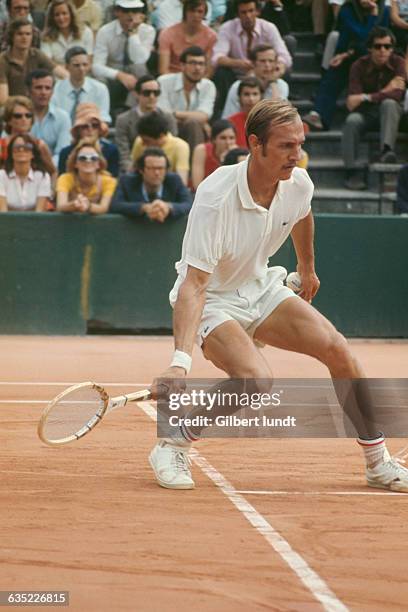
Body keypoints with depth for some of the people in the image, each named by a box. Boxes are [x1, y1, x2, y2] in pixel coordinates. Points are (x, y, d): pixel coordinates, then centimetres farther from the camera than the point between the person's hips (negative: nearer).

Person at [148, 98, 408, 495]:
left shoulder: (298, 184, -13)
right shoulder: (215, 198, -33)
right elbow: (194, 284, -37)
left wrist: (307, 268, 30)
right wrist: (180, 361, -46)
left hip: (261, 288, 6)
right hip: (212, 299, -6)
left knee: (337, 349, -9)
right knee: (255, 379, -30)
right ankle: (172, 447, -11)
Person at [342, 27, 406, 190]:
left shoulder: (398, 63, -10)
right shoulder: (359, 66, -9)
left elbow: (397, 95, -25)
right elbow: (353, 101, -19)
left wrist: (366, 97, -30)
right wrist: (385, 91, -21)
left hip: (390, 114, 0)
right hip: (365, 114, 0)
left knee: (389, 103, -33)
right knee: (352, 121, -32)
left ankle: (386, 150, -47)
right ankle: (351, 172, -34)